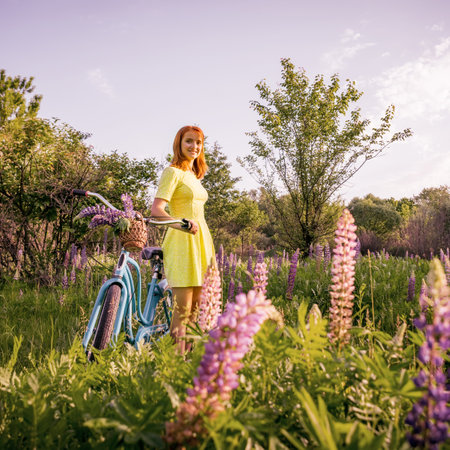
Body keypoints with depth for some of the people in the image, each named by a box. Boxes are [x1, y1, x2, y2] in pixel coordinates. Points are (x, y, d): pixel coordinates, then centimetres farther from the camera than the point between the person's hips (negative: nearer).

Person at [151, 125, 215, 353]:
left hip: (200, 239, 8)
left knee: (196, 306, 11)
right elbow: (156, 209, -19)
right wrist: (179, 223, -37)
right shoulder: (173, 172, -6)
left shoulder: (194, 175, 20)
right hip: (182, 241, -8)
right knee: (182, 307, -8)